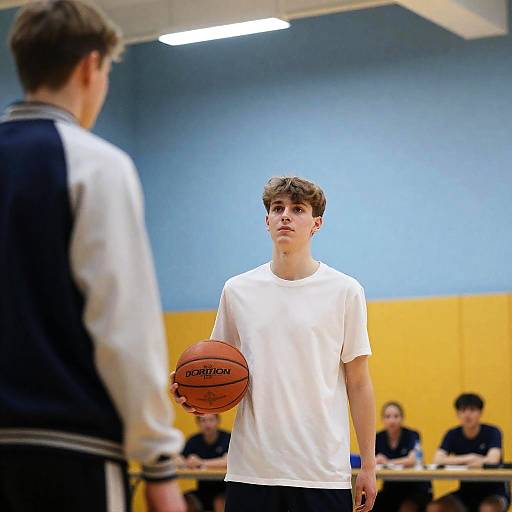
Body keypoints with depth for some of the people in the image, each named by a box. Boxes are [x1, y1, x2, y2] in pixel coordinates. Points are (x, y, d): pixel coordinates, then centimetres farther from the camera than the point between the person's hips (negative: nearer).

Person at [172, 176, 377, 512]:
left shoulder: (345, 291, 2)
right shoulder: (237, 290, 8)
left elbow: (358, 384, 4)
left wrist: (368, 465, 1)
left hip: (324, 471, -2)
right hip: (251, 468, 2)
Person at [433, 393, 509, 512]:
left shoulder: (492, 432, -9)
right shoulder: (452, 435, 0)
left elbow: (493, 460, -26)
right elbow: (437, 460, -15)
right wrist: (468, 458, -24)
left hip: (494, 491, -3)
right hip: (466, 492, 3)